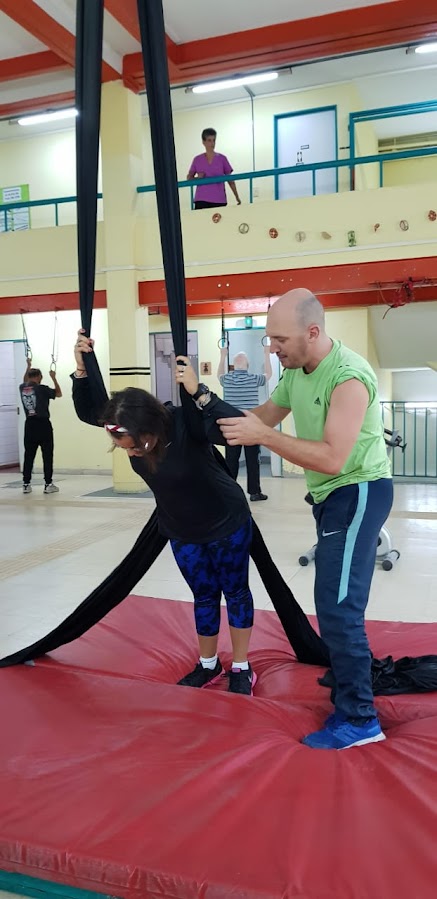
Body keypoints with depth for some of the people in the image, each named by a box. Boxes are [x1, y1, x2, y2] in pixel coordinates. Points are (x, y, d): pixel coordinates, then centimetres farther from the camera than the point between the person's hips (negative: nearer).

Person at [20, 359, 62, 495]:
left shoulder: (22, 388, 6)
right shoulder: (41, 389, -9)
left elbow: (25, 382, 32)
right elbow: (59, 394, 4)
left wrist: (28, 366, 39)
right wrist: (53, 378, 10)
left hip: (30, 425, 5)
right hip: (43, 424, -5)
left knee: (29, 455, 9)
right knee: (47, 455, 1)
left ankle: (26, 484, 10)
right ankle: (48, 484, 1)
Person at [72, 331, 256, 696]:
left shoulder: (186, 422, -35)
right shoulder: (130, 427, -18)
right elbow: (86, 411, -5)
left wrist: (198, 392, -57)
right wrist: (82, 368, -21)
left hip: (227, 522, -5)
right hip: (181, 530, 5)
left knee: (235, 592, 13)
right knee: (204, 595, 19)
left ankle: (242, 668, 29)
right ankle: (209, 665, 37)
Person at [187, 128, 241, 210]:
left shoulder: (222, 158, 6)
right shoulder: (197, 160, 7)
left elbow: (230, 179, 9)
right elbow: (189, 177, 16)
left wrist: (237, 197, 6)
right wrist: (197, 178, -6)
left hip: (219, 201, 0)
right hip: (201, 200, 0)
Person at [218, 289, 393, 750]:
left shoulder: (349, 377, -25)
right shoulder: (296, 371, 4)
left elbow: (332, 458, -31)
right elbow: (264, 415, 10)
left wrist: (262, 436, -30)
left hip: (358, 492, -9)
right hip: (331, 495, 9)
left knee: (337, 606, -9)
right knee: (336, 604, 15)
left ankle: (359, 720, 6)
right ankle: (349, 694, 30)